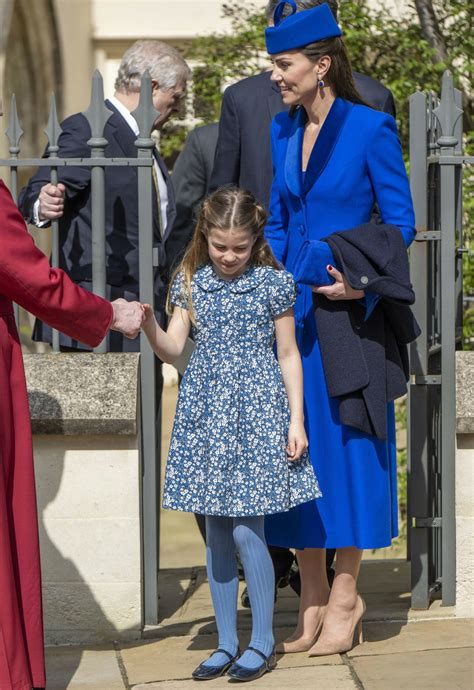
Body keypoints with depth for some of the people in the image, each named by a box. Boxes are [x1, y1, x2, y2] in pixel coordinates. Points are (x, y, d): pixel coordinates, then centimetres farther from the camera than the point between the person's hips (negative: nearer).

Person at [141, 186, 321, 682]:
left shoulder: (273, 283, -2)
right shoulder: (192, 282, 6)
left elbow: (288, 354, 2)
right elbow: (173, 349, 2)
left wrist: (297, 419, -2)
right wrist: (148, 326, -19)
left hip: (257, 411, -4)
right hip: (207, 413, 4)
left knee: (246, 530, -7)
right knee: (216, 534, 8)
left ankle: (263, 643, 7)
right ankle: (226, 644, 18)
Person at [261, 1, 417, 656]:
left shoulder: (370, 128, -8)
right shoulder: (284, 130, 10)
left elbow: (401, 221, -6)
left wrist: (362, 284, -18)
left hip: (348, 315, -6)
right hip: (293, 313, 6)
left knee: (347, 448, 0)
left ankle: (345, 597, 11)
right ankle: (312, 597, 17)